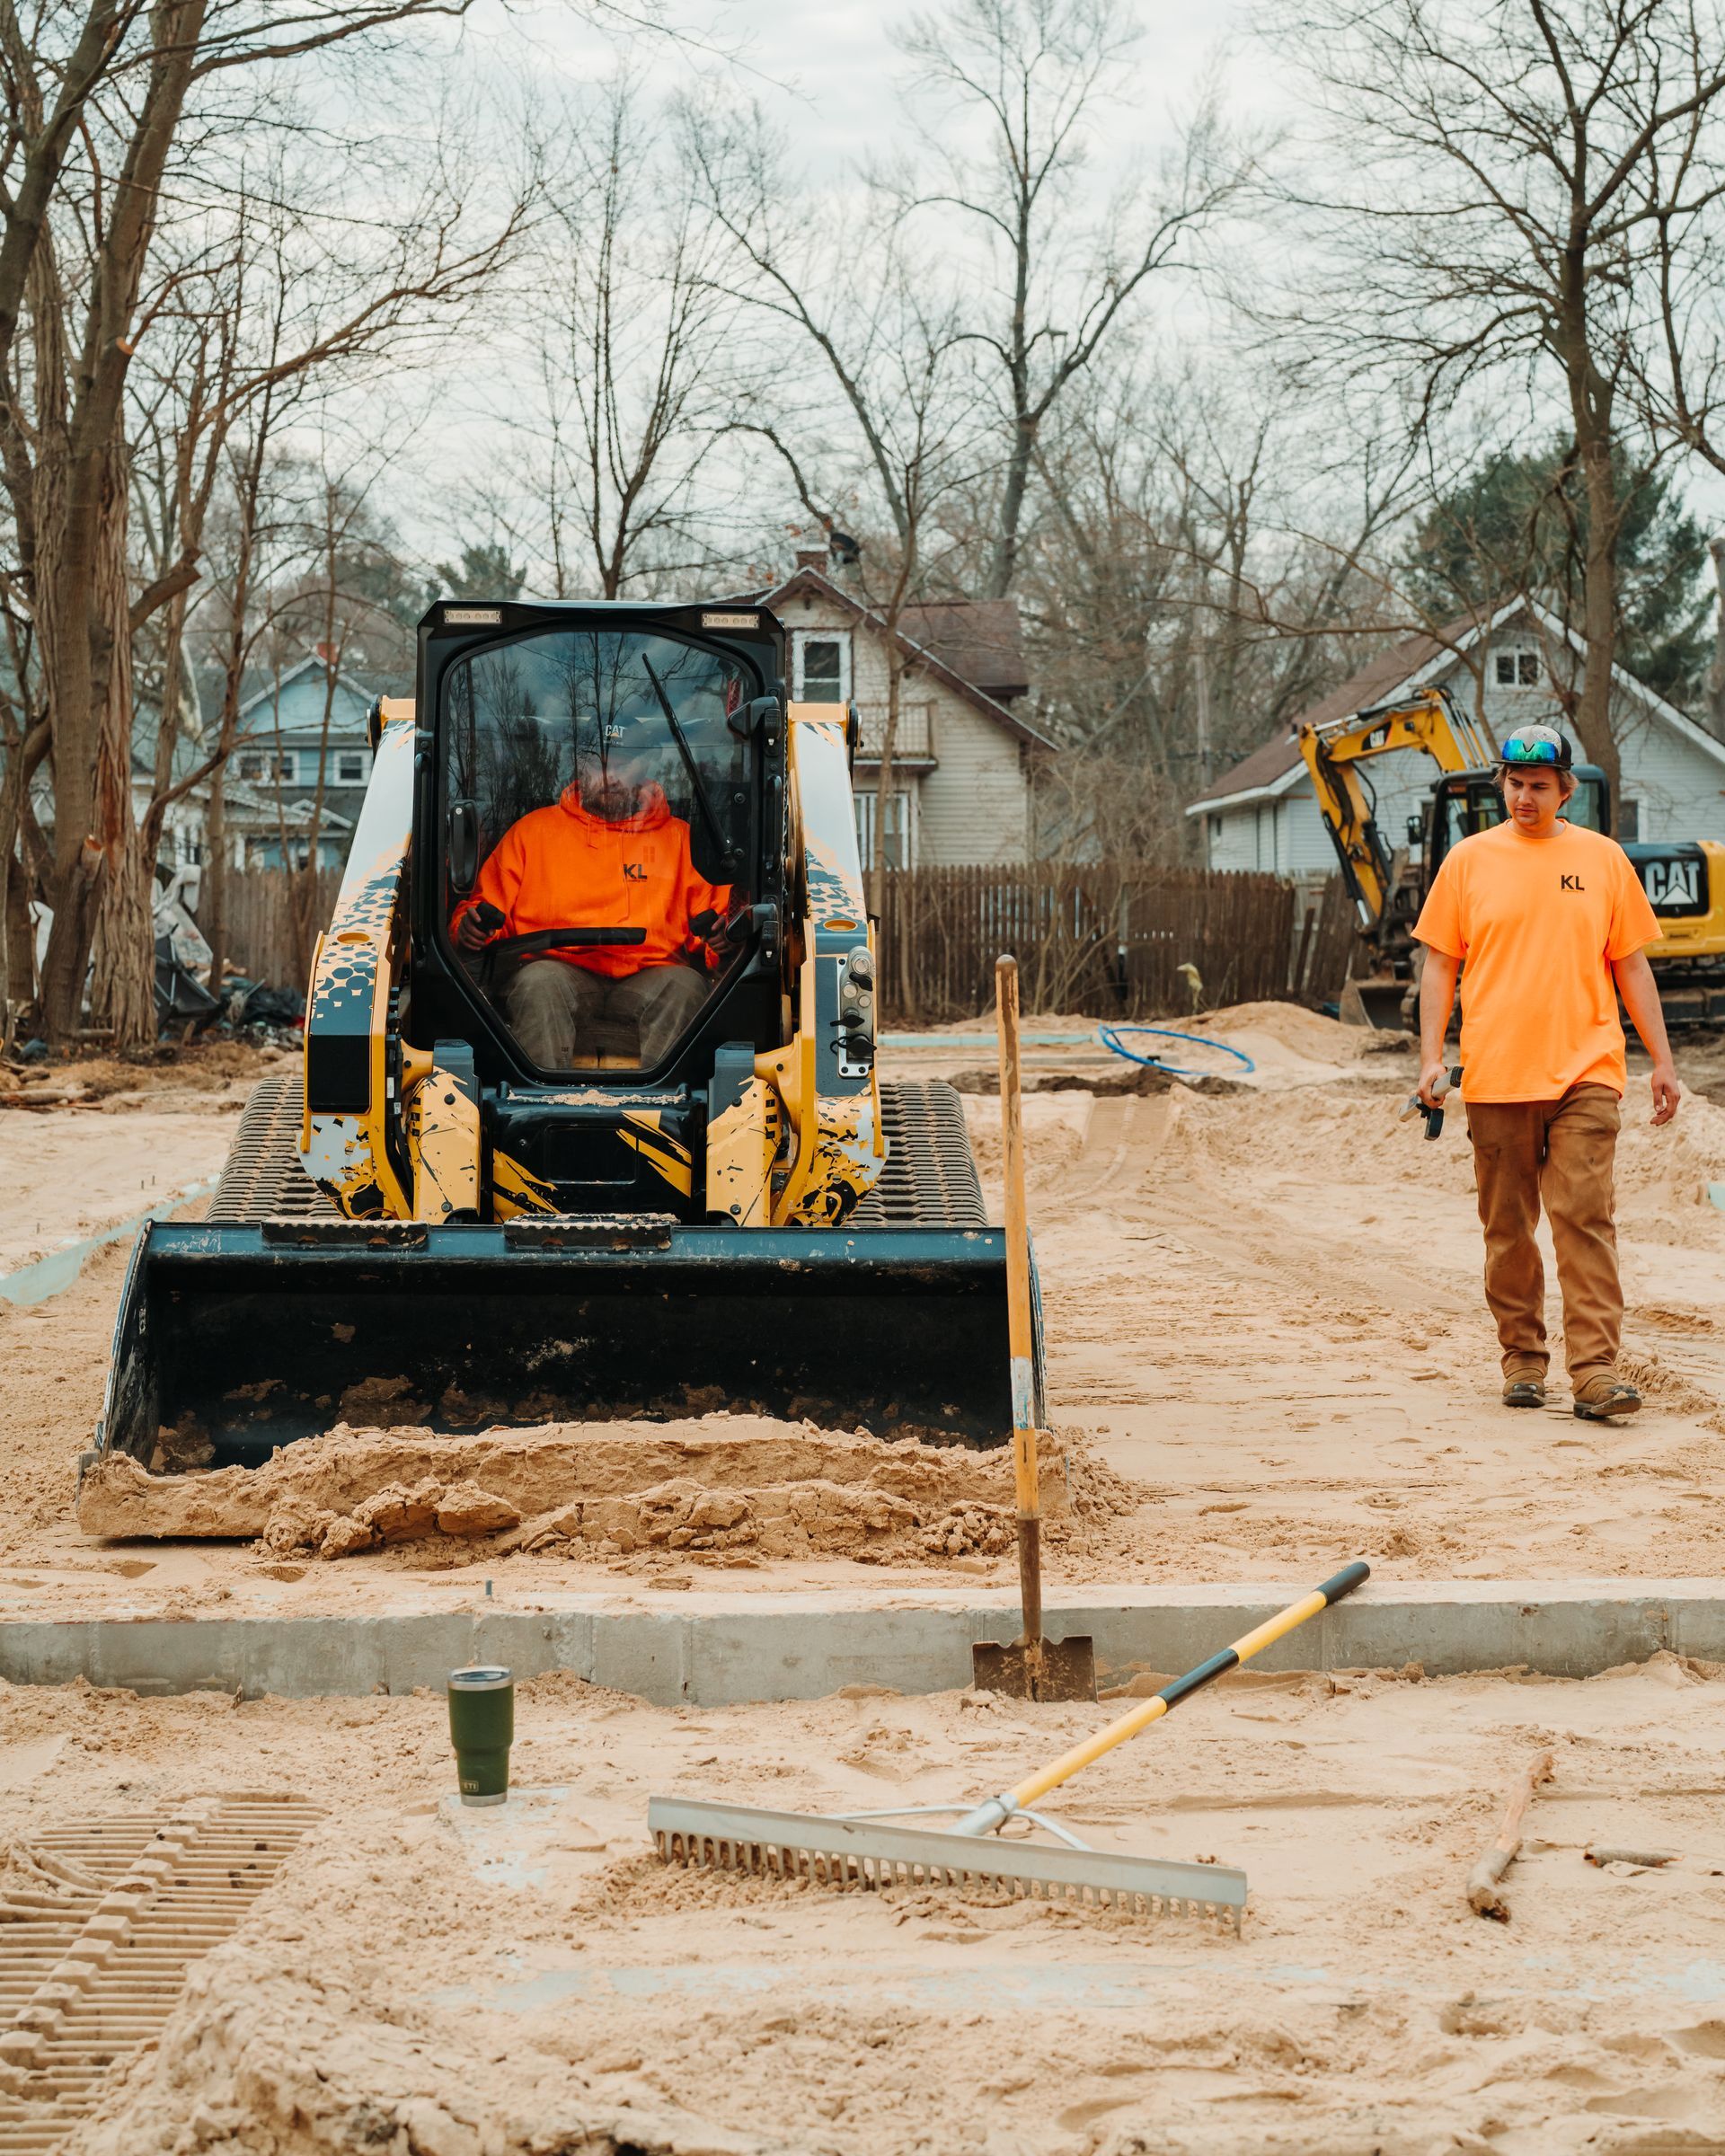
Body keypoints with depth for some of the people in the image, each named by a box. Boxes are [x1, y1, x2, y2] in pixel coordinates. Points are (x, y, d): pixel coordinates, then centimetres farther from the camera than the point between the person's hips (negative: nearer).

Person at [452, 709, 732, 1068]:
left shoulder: (681, 839, 22)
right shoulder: (532, 830, 21)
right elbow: (485, 910, 20)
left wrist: (717, 937, -5)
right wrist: (471, 926, -4)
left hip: (646, 980, 0)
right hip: (563, 971, 0)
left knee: (684, 985, -34)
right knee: (539, 980, -36)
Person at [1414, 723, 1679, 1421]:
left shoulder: (1603, 859, 7)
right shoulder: (1469, 860, 6)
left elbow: (1631, 965, 12)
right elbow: (1440, 964, 8)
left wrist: (1661, 1061, 9)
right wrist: (1431, 1056, -3)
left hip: (1584, 1074, -1)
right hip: (1494, 1076, 1)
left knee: (1586, 1219, -10)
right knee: (1507, 1227, 6)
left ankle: (1594, 1370, -12)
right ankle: (1522, 1358, 18)